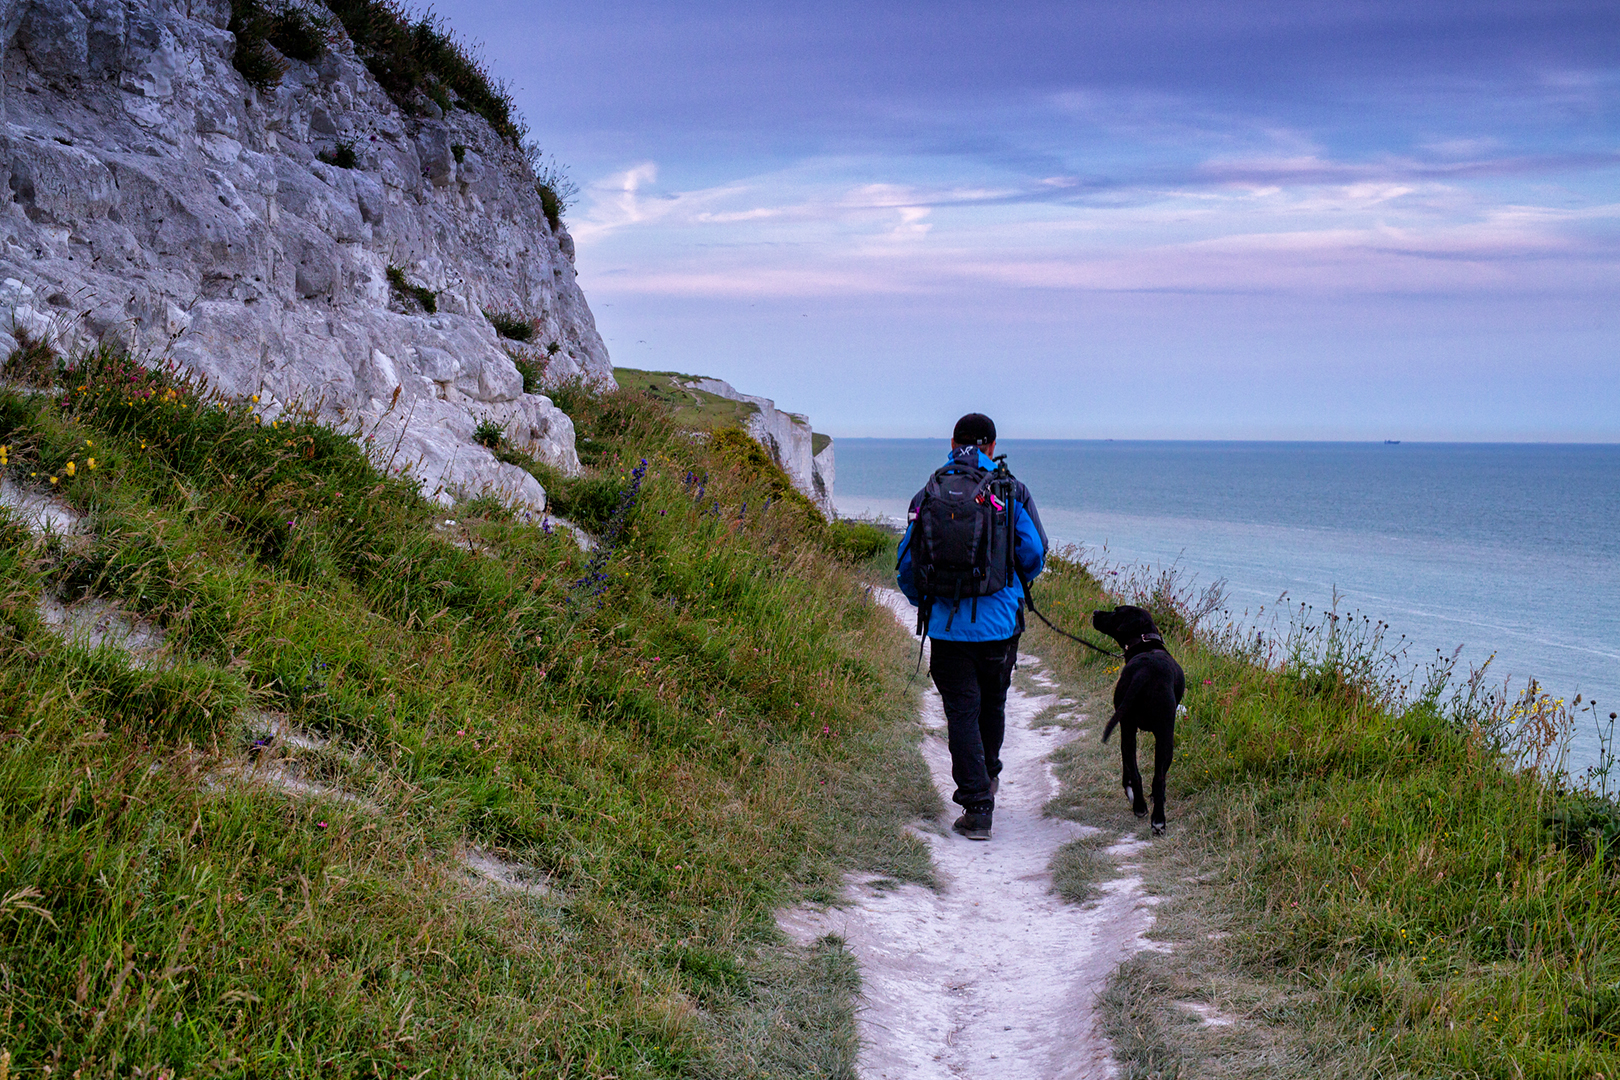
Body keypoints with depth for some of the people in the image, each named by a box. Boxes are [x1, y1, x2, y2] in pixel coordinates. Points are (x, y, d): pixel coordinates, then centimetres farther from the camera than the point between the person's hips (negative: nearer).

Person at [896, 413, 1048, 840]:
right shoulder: (1012, 491, 0)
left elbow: (907, 561, 2)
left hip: (948, 624, -1)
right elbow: (1034, 553, 0)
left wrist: (922, 600, 22)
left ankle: (977, 807, -4)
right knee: (992, 703, 22)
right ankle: (988, 776, 42)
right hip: (1001, 620, 1)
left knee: (962, 712, 2)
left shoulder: (929, 495, 0)